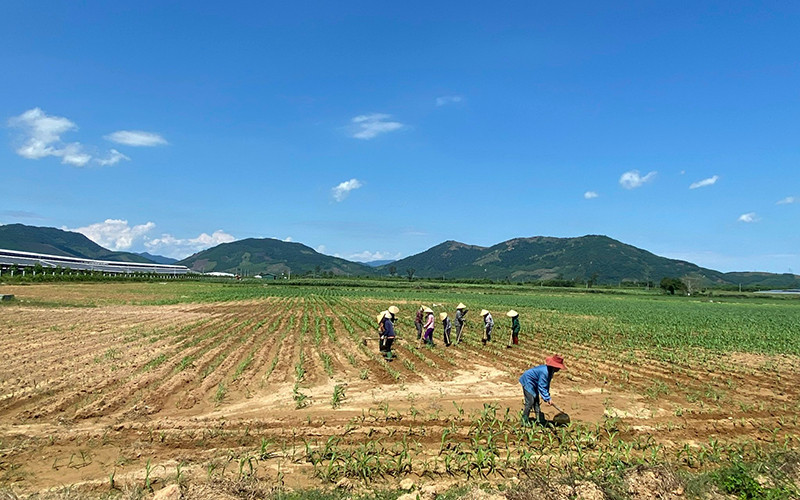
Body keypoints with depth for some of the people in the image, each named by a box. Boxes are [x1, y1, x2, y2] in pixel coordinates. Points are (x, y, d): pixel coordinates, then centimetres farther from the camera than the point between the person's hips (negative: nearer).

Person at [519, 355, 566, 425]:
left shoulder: (550, 370, -2)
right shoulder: (545, 372, -33)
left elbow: (546, 384, 11)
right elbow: (541, 387, -28)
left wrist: (547, 396, 9)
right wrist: (548, 398, -25)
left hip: (534, 384, 10)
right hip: (527, 381, -10)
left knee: (536, 401, 12)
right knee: (530, 401, -13)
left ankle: (539, 420, 20)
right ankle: (525, 421, -3)